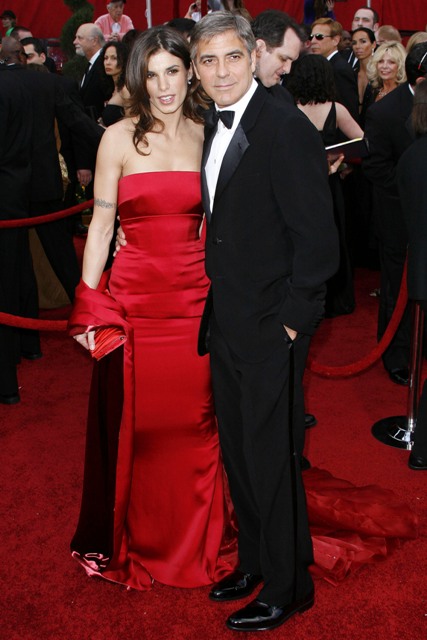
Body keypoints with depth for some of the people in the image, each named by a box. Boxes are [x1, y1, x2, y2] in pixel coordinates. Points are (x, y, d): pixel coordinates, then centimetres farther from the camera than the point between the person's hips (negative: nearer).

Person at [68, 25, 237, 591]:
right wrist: (88, 307, -6)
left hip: (197, 298, 2)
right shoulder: (120, 139, -1)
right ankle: (131, 541, 31)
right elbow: (101, 225, -1)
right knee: (134, 424, 7)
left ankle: (197, 540, 32)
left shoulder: (208, 136, 6)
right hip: (134, 297, -2)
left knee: (195, 421, 10)